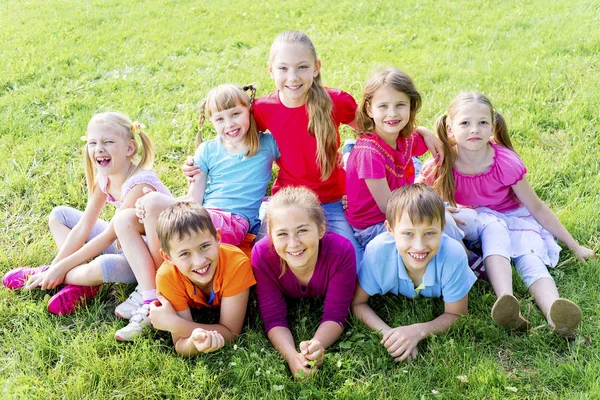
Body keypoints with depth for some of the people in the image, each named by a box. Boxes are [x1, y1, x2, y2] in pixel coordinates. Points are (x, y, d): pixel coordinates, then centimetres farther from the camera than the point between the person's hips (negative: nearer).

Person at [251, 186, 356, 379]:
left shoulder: (341, 251, -41)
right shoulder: (262, 255, -39)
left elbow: (335, 315, -35)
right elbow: (274, 318, -35)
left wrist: (316, 345, -56)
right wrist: (292, 355, -54)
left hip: (322, 302, -1)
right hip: (289, 305, 1)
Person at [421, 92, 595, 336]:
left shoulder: (505, 162, -20)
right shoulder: (441, 166, -19)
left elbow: (537, 208, -10)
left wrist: (575, 246, -4)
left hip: (513, 217, 1)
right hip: (472, 224, -1)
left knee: (531, 258, -29)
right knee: (493, 227, -35)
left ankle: (555, 314, -56)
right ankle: (506, 301, -55)